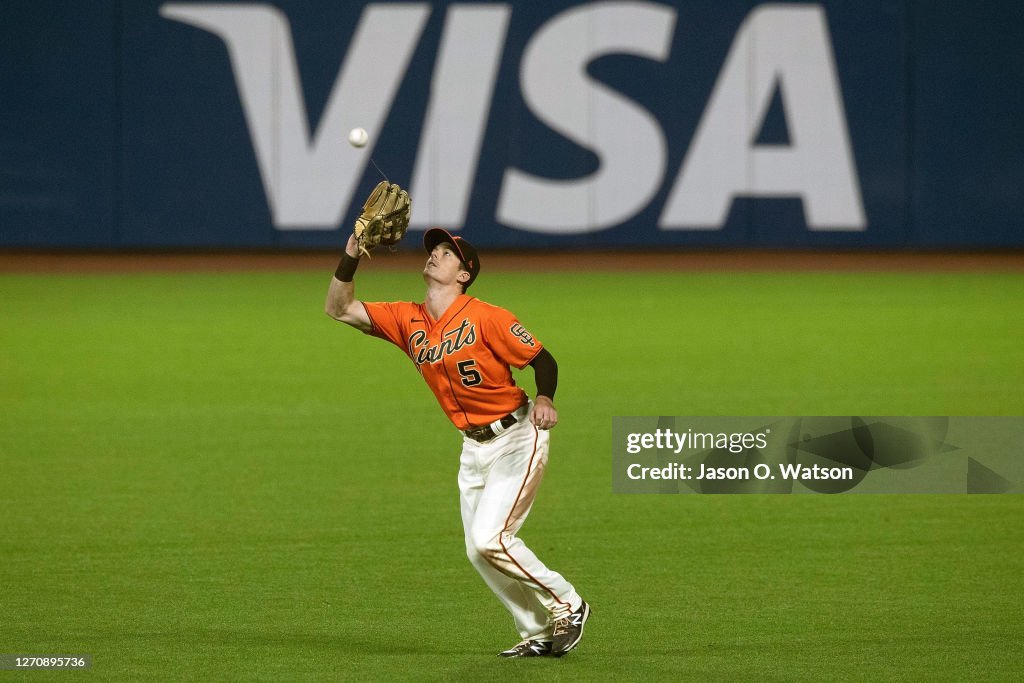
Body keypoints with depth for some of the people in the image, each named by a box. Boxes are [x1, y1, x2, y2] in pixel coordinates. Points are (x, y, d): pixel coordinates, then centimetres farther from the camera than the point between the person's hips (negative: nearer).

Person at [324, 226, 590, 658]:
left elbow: (542, 359, -12)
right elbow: (339, 309, 0)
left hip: (517, 439, -7)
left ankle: (566, 604, 2)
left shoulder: (485, 318, -16)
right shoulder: (407, 320, 2)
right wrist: (350, 257, -13)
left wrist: (544, 398, -32)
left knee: (489, 539, -17)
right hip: (473, 447, 7)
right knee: (478, 551, 6)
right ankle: (539, 635, 19)